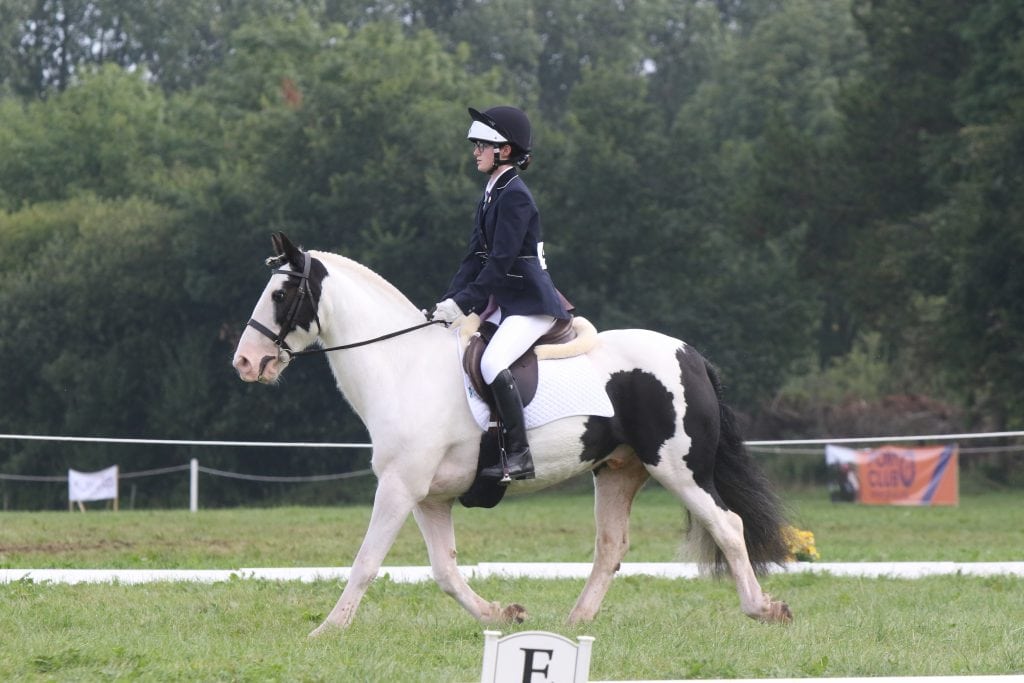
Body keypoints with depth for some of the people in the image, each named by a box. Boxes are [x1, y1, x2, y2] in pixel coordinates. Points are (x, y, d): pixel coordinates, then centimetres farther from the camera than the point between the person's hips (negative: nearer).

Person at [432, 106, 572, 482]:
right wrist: (448, 301, 3)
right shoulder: (491, 195, 14)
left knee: (492, 363, -29)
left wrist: (464, 303, -21)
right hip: (502, 302, 11)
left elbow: (500, 261, -20)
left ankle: (519, 455, -27)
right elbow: (476, 256, 14)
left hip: (530, 303, -11)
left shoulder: (514, 196, -15)